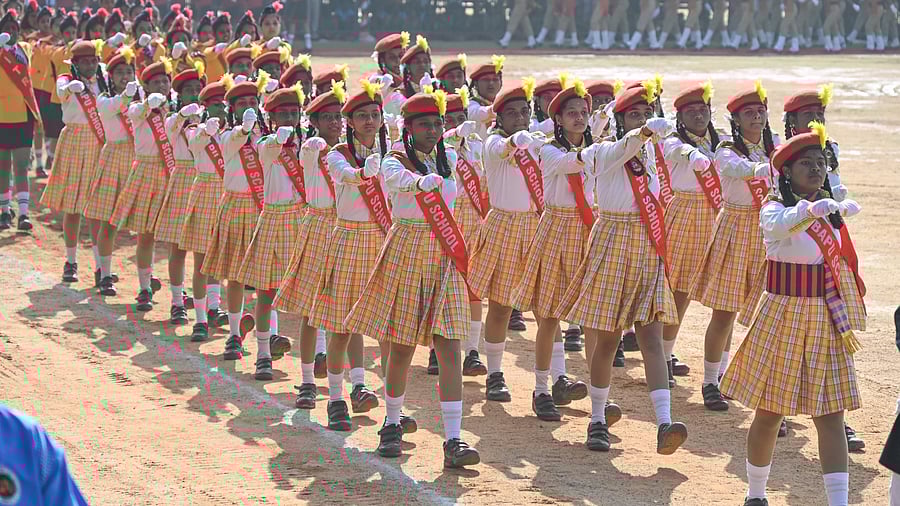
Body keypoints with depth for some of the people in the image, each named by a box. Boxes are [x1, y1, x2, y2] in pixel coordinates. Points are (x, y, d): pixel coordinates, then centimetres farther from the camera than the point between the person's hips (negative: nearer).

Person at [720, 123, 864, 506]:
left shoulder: (830, 210, 7)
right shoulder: (774, 208, -12)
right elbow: (779, 224, -38)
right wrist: (813, 209, -57)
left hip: (826, 323, 4)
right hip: (783, 318, -4)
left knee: (830, 414, -1)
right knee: (770, 413, 6)